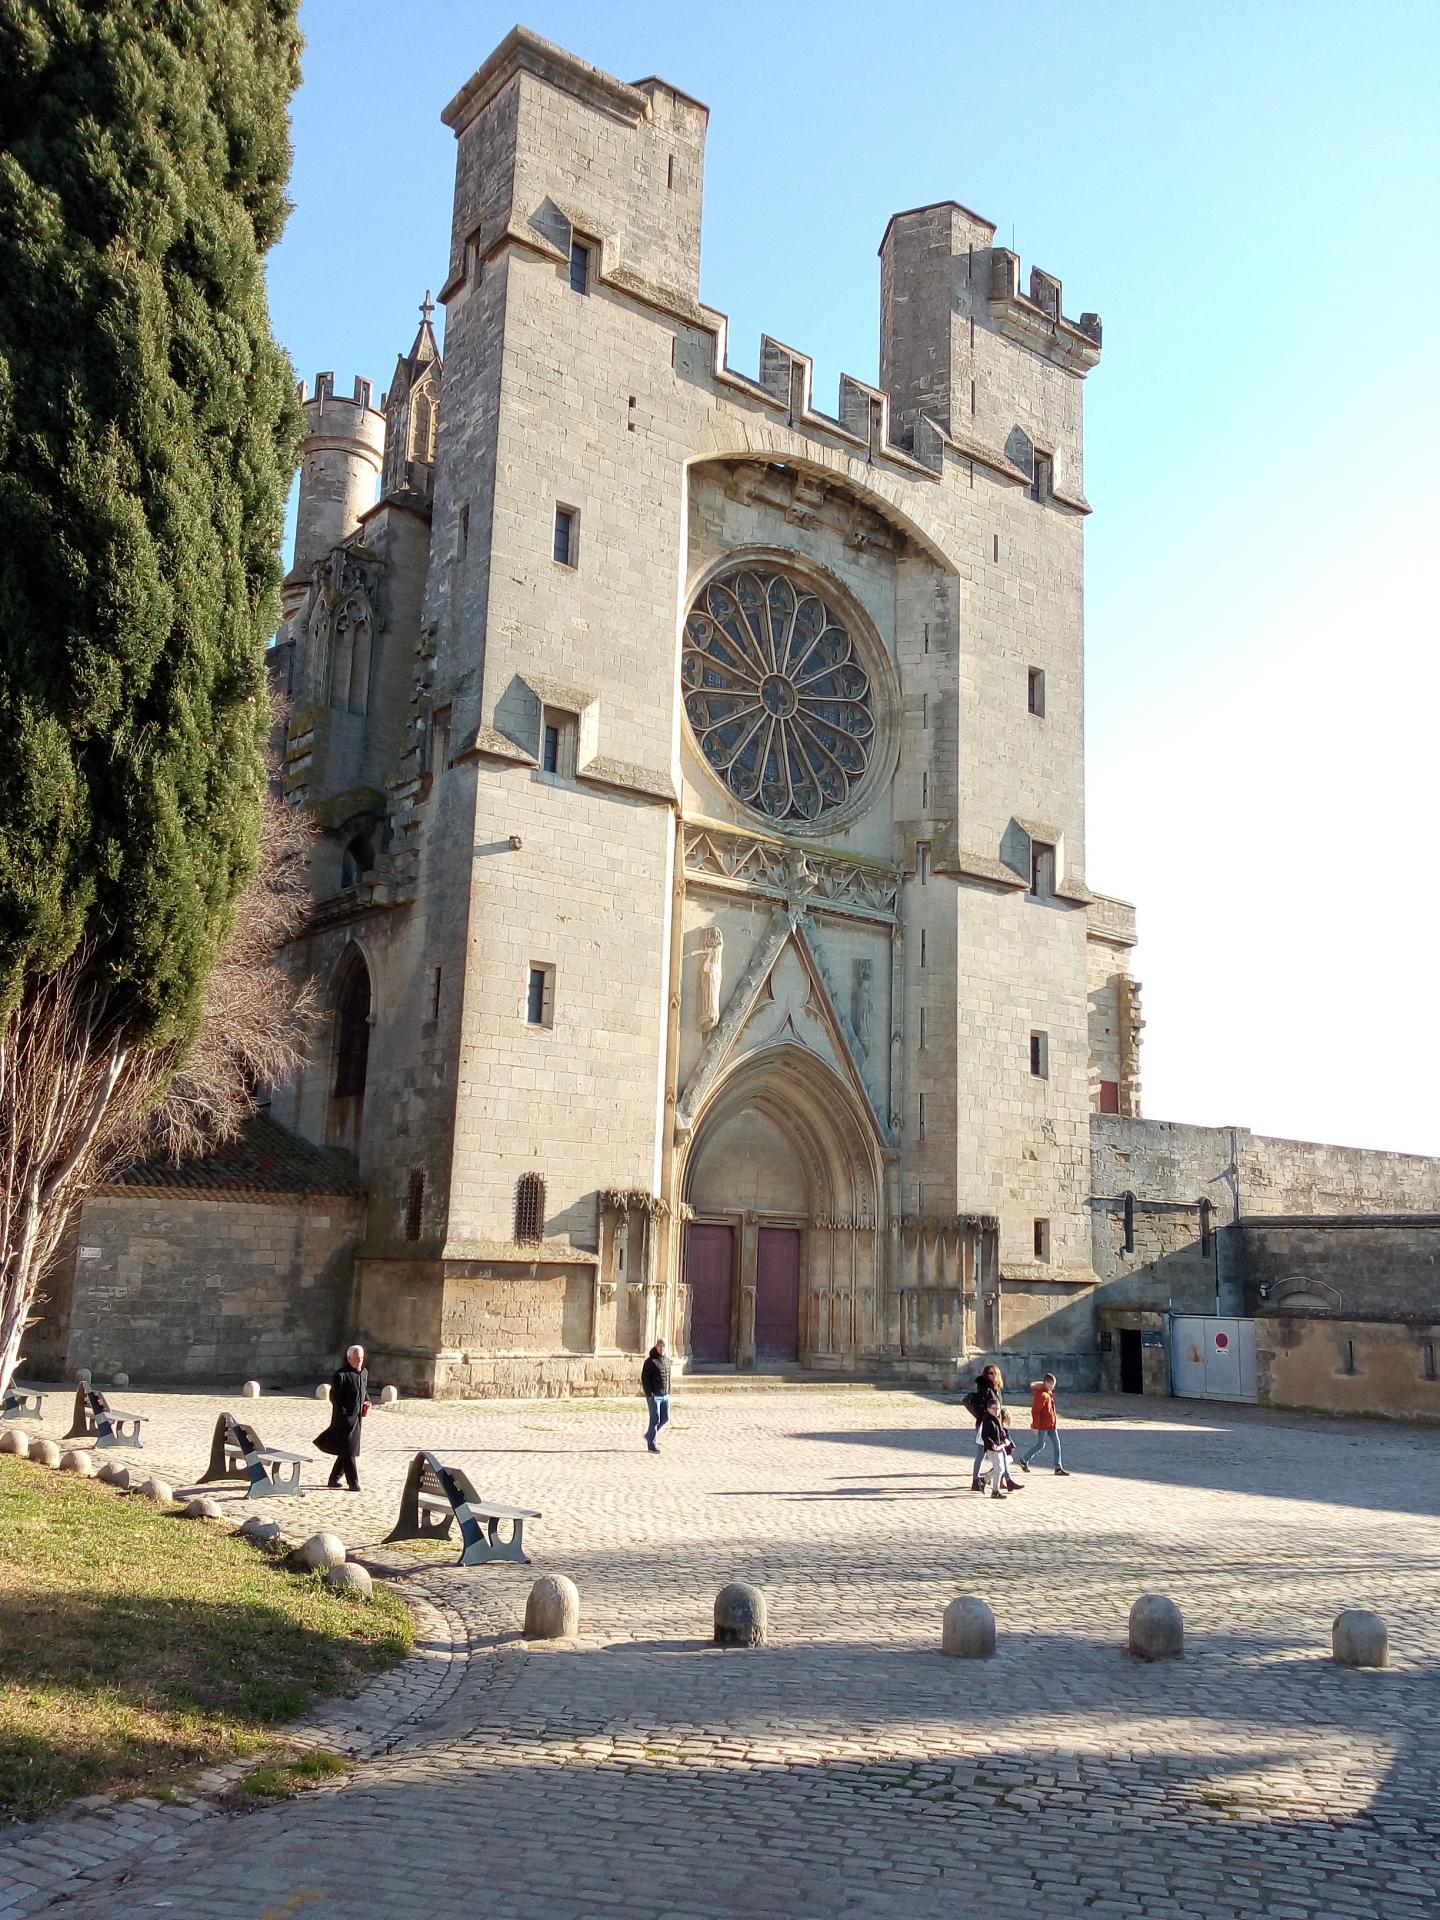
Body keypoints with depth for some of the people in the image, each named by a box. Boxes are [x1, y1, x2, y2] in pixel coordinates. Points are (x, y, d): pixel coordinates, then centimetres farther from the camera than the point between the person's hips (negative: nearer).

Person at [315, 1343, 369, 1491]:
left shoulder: (364, 1373, 10)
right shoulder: (340, 1374, -14)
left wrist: (367, 1401, 7)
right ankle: (353, 1482, 1)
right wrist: (343, 1412, -18)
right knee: (347, 1450, -4)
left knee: (348, 1450, 13)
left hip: (357, 1417, 8)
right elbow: (334, 1396, -14)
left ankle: (334, 1478, 26)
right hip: (344, 1418, -8)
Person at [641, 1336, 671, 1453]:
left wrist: (669, 1392, 11)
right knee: (655, 1419, -5)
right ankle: (652, 1445, 4)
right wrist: (649, 1394, -16)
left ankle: (649, 1435, 30)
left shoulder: (667, 1359, 10)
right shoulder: (651, 1361, -11)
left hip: (665, 1395, 7)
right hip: (654, 1395, -7)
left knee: (665, 1418, 10)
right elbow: (644, 1378, -12)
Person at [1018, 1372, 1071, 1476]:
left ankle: (1058, 1467, 7)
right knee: (1040, 1445, 1)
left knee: (1056, 1443, 4)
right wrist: (1035, 1426, -21)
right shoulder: (1041, 1394, -20)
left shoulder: (1049, 1393, 9)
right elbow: (1035, 1411, -22)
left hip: (1051, 1424, 9)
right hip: (1042, 1425, -9)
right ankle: (1024, 1460, 19)